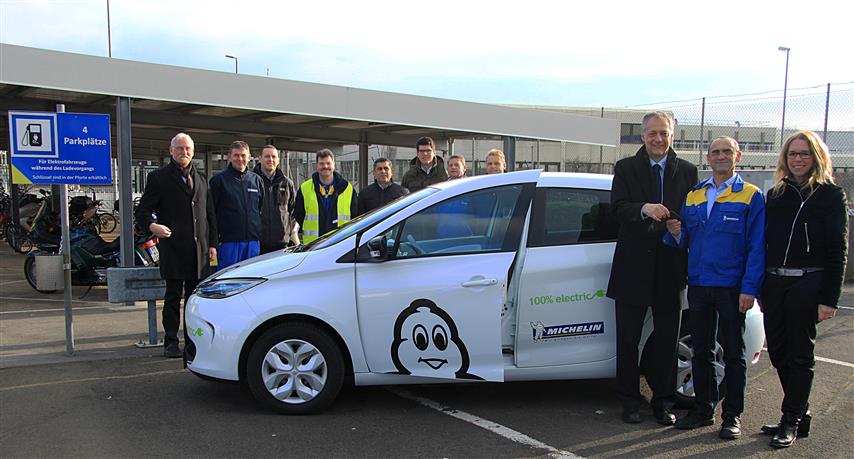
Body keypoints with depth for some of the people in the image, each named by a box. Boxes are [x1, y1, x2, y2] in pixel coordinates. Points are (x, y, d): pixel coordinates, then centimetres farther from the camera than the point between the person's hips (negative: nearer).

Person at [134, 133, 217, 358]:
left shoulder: (201, 178, 17)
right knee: (173, 296, 1)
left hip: (199, 249, 4)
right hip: (173, 248, -4)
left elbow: (210, 213, 18)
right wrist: (152, 225, -21)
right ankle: (171, 342, 10)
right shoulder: (159, 177, 2)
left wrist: (212, 244, 11)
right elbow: (142, 211, 0)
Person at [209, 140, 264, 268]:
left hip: (253, 241, 4)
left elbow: (263, 209, 16)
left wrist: (261, 235, 10)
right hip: (229, 241, -4)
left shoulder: (256, 180, 12)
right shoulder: (220, 180, 0)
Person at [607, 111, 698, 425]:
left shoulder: (687, 172, 7)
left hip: (670, 268, 1)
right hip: (633, 267, -1)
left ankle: (663, 402, 23)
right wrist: (644, 209, -29)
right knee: (628, 339, 8)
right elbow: (617, 207, -11)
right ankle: (630, 401, 21)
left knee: (666, 340, 10)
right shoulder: (625, 168, 2)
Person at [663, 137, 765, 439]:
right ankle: (703, 409, 24)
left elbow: (757, 246, -6)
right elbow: (685, 243, 14)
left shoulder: (750, 196, -2)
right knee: (701, 351, 12)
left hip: (732, 287, -4)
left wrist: (749, 288, -13)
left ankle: (733, 416, 17)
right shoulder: (693, 196, 11)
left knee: (733, 353, 6)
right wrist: (676, 233, -9)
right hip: (698, 286, 4)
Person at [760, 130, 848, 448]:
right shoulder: (775, 194, 13)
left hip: (807, 284, -5)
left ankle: (792, 421, 14)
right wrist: (761, 290, 10)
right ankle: (799, 416, 24)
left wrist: (829, 298, -11)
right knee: (778, 352, 9)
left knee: (800, 354, 3)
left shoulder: (830, 195, -1)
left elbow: (838, 251, -5)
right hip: (774, 283, 5)